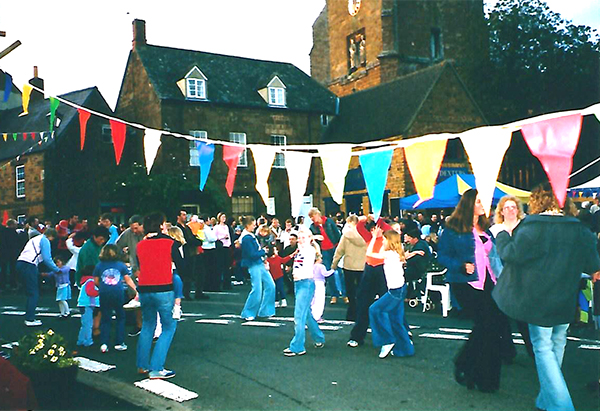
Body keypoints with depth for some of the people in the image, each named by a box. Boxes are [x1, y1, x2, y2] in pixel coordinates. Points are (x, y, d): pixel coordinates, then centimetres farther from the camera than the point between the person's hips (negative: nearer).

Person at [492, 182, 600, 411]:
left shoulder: (532, 227, -14)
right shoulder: (580, 230, 1)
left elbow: (511, 254, -12)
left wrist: (503, 235, 6)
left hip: (538, 299, -4)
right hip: (565, 302, 5)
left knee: (543, 348, 2)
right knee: (557, 345, 17)